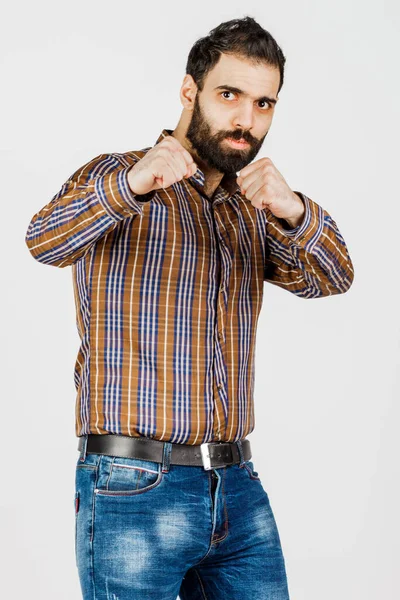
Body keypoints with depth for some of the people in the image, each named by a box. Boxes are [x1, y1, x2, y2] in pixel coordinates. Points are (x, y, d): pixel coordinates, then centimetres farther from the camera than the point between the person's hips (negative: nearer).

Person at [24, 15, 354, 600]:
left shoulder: (252, 209, 15)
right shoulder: (116, 178, 0)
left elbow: (331, 278, -1)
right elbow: (46, 242, -19)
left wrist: (293, 211, -22)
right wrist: (129, 186, -38)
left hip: (238, 488, 5)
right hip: (134, 490, -5)